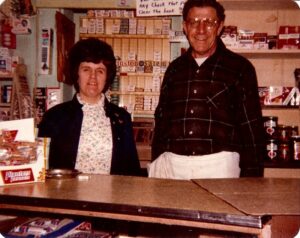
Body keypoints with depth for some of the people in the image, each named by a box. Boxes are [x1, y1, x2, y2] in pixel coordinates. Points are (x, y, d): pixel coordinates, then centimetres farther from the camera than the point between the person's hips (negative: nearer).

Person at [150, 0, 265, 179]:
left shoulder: (240, 68, 2)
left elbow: (252, 127, 1)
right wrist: (156, 165, 12)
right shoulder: (175, 68, 13)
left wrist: (251, 176, -3)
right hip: (171, 164, 3)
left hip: (218, 164, -3)